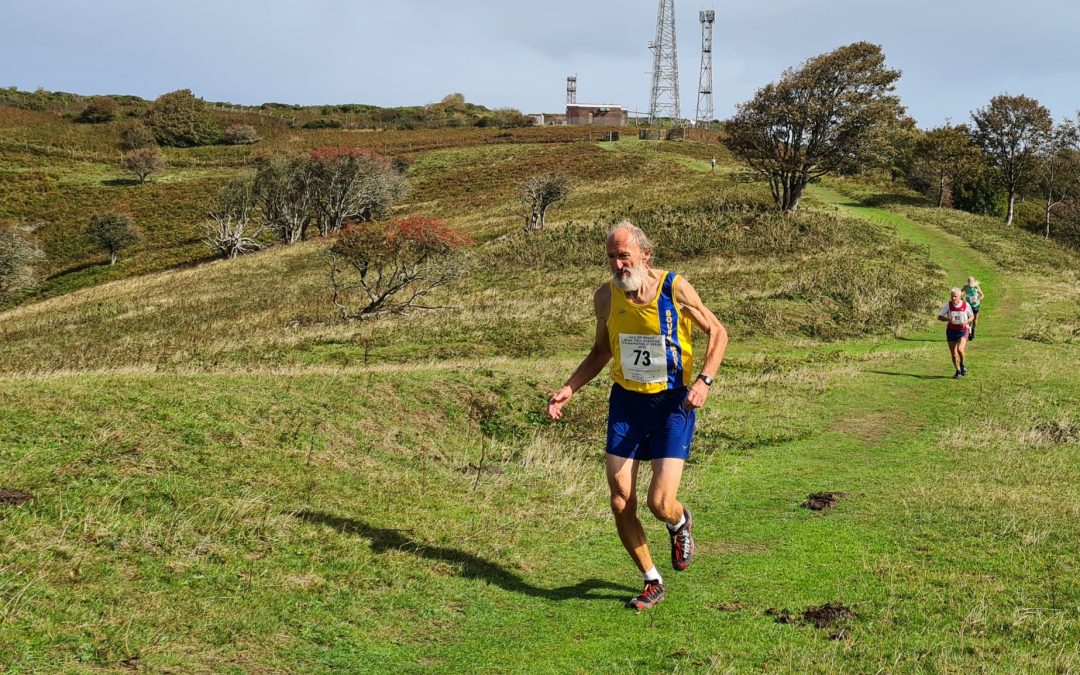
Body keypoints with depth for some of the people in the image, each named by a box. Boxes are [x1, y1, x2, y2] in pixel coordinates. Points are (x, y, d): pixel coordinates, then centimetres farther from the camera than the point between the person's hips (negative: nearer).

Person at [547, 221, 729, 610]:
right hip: (625, 402, 4)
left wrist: (704, 380, -16)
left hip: (673, 403, -4)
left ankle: (680, 523, 27)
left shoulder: (675, 289, -13)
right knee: (620, 503, -1)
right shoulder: (605, 297, -1)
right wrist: (568, 389, 2)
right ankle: (652, 582, 20)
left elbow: (717, 333, -2)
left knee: (660, 503, -12)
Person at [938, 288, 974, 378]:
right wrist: (948, 319, -24)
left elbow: (972, 316, 8)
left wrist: (967, 321, -14)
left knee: (960, 349, -24)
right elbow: (939, 317, -5)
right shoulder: (948, 305, -6)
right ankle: (958, 372, 25)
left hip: (962, 331, -2)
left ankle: (962, 363, 7)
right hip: (951, 331, 2)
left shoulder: (966, 305, -6)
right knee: (954, 354, 5)